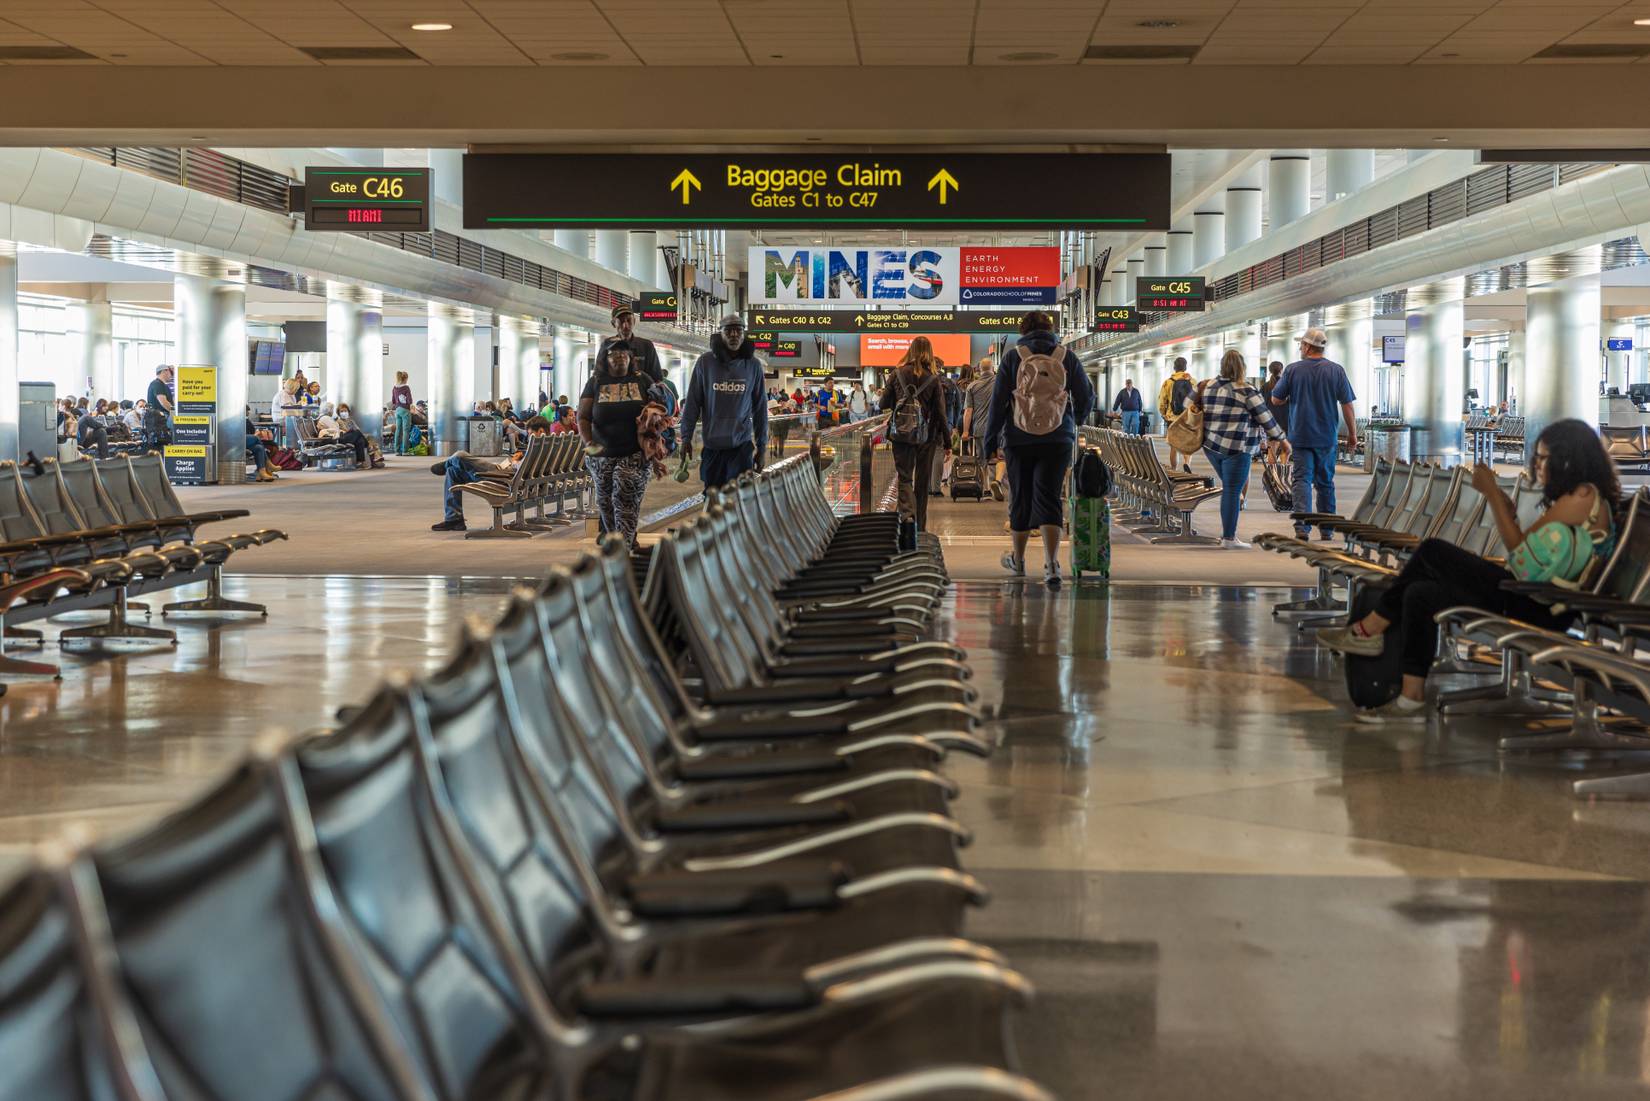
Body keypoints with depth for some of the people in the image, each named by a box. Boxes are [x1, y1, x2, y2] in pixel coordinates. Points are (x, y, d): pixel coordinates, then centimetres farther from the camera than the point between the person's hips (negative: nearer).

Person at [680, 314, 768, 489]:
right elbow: (692, 403, 3)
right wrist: (686, 437, -1)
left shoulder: (753, 365, 2)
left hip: (742, 446, -1)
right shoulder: (705, 362, 0)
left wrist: (761, 446, 7)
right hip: (712, 445, 1)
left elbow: (760, 408, 7)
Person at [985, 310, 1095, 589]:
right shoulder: (1066, 356, 3)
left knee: (1021, 498, 12)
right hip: (1058, 440, 1)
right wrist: (1073, 422, 26)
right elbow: (1086, 398, 7)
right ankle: (1051, 562, -21)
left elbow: (998, 401, -4)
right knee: (1049, 498, -3)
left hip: (1019, 439, 0)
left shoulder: (1013, 357, -2)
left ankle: (1018, 560, 28)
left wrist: (990, 438, 4)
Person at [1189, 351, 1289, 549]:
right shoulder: (1247, 391, -10)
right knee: (1232, 491, -2)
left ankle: (1226, 531, 19)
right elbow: (1265, 417, -5)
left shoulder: (1208, 386, 7)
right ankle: (1229, 538, -1)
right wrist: (1277, 438, 7)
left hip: (1211, 447, 7)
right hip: (1236, 449, -7)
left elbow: (1190, 402, 20)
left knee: (1229, 488, 19)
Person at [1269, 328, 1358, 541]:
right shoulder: (1336, 370, -2)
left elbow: (1276, 400, 1)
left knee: (1302, 480, -3)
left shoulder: (1293, 370, -5)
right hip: (1326, 436, 2)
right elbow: (1347, 404, -3)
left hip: (1300, 435, -2)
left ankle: (1302, 527, -21)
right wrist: (1352, 433, 5)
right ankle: (1327, 530, 20)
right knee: (1325, 483, 13)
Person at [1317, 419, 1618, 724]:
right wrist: (1505, 507, 5)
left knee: (1433, 552, -12)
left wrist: (1492, 492, -6)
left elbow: (1520, 546, -12)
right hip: (1525, 599, 10)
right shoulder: (1572, 495, 19)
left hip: (1537, 611, -10)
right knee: (1421, 593, 0)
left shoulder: (1583, 496, -11)